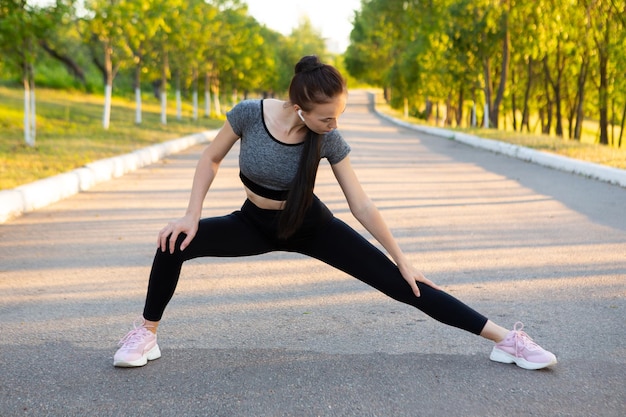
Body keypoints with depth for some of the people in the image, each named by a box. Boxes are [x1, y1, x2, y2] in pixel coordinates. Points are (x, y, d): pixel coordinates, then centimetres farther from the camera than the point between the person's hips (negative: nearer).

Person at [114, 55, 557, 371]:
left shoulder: (330, 140, -22)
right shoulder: (250, 114, -25)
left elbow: (362, 205, -13)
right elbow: (211, 160, -8)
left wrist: (402, 259, -9)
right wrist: (192, 216, -17)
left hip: (310, 225, -1)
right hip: (256, 222, 1)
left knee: (398, 282, -10)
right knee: (175, 244, -23)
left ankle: (506, 338, -5)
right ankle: (147, 333, 3)